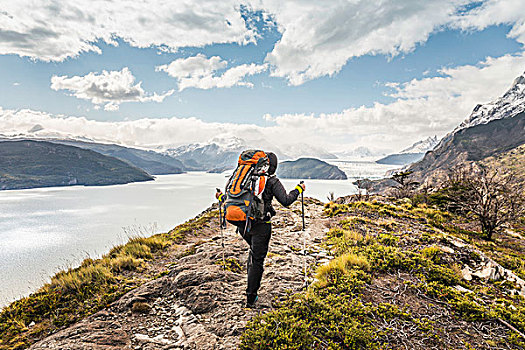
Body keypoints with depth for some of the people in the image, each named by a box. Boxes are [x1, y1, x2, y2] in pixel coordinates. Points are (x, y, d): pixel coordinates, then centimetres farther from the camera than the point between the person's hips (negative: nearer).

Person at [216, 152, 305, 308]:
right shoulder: (272, 182, -7)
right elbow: (286, 201, -11)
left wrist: (220, 197, 27)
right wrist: (298, 189, 5)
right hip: (261, 225, -5)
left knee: (254, 250, 29)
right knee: (257, 260, 4)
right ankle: (250, 298, 10)